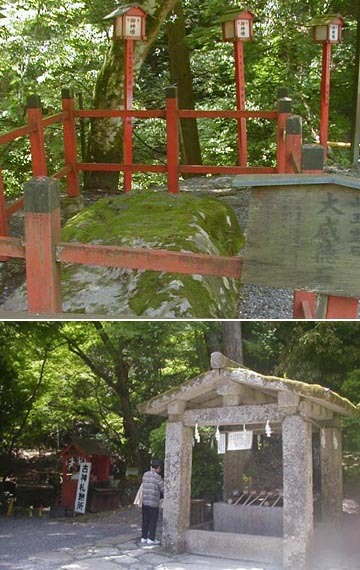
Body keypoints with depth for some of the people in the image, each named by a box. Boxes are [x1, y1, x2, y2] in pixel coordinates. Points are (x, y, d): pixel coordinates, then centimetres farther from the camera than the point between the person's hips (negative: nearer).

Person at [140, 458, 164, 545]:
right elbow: (163, 489, -9)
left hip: (145, 501, 6)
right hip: (154, 503, -6)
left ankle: (143, 538, 17)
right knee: (153, 521, 3)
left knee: (145, 520, 13)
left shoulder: (145, 475, 6)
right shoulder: (157, 477, -12)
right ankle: (151, 539, 6)